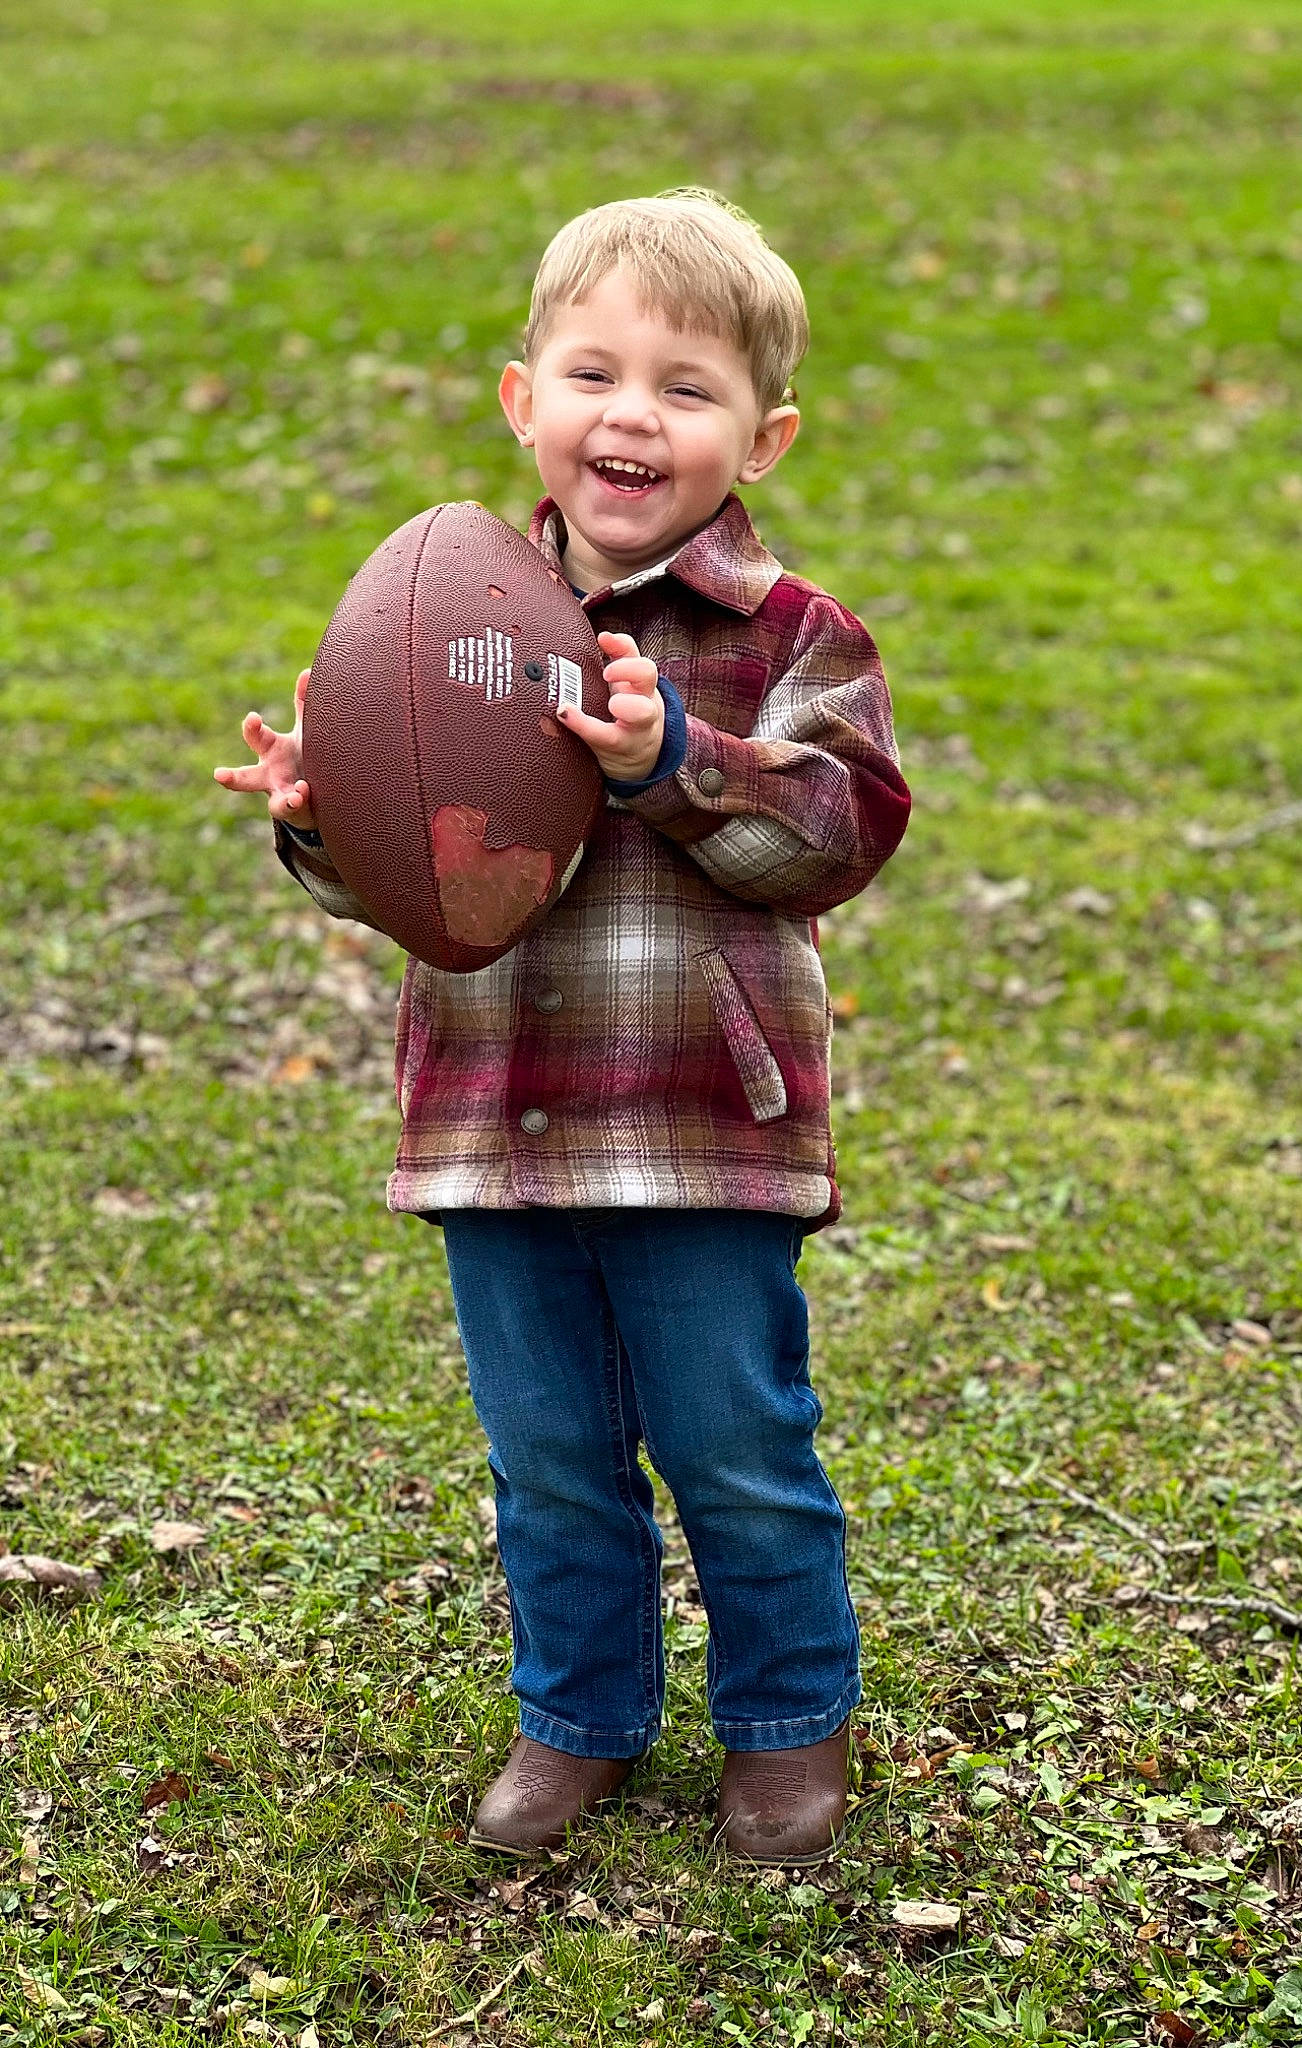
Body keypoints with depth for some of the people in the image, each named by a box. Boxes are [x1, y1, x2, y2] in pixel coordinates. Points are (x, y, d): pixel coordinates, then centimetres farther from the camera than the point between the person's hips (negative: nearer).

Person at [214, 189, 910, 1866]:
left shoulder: (788, 638, -5)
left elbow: (836, 831, -16)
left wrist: (674, 759, -27)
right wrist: (321, 816, -13)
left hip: (706, 1139, -3)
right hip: (498, 1129, 3)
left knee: (740, 1458, 8)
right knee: (547, 1461, 16)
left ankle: (787, 1722, 29)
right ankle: (578, 1716, 35)